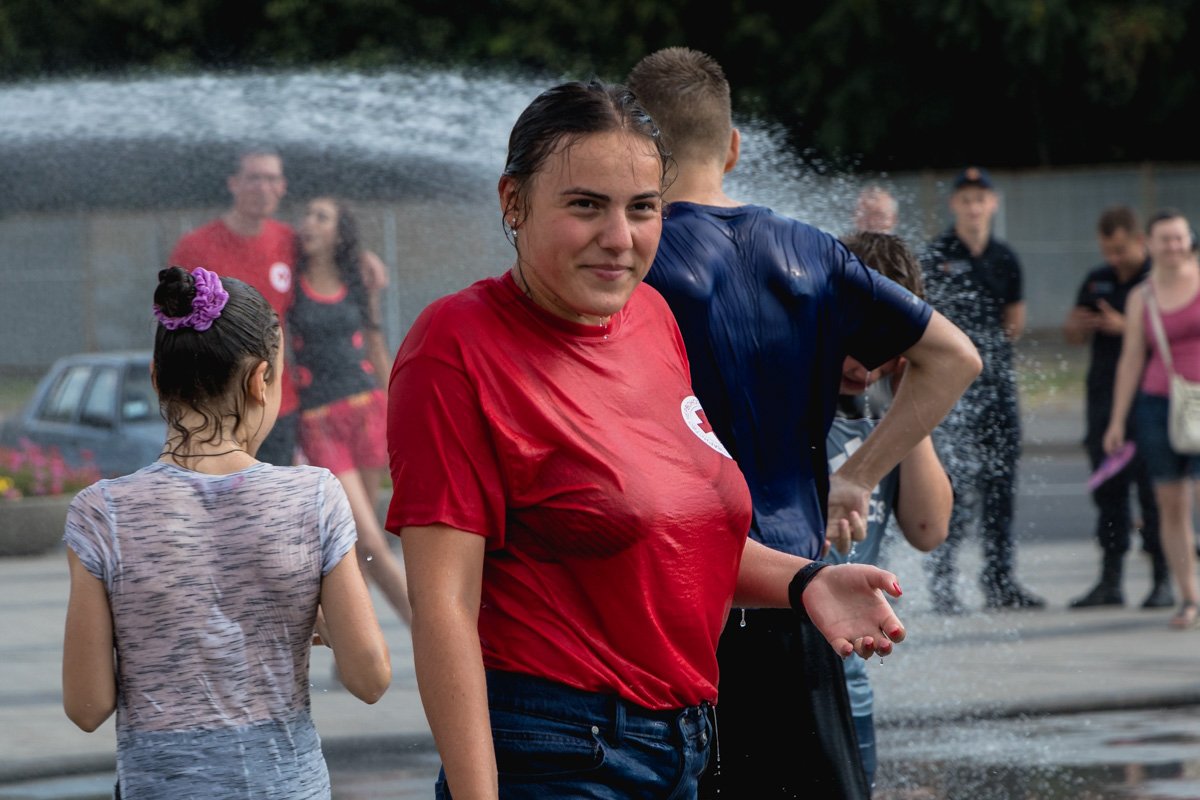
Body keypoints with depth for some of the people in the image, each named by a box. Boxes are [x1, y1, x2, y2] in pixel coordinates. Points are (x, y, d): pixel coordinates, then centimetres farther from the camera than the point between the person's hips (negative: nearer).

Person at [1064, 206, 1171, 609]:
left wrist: (1125, 327, -21)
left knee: (1153, 492, -6)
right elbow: (1071, 334, 19)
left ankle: (1163, 580, 0)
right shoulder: (1097, 281, 14)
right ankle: (1110, 580, 11)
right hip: (1104, 401, 6)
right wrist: (1078, 325, -4)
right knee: (1108, 491, 6)